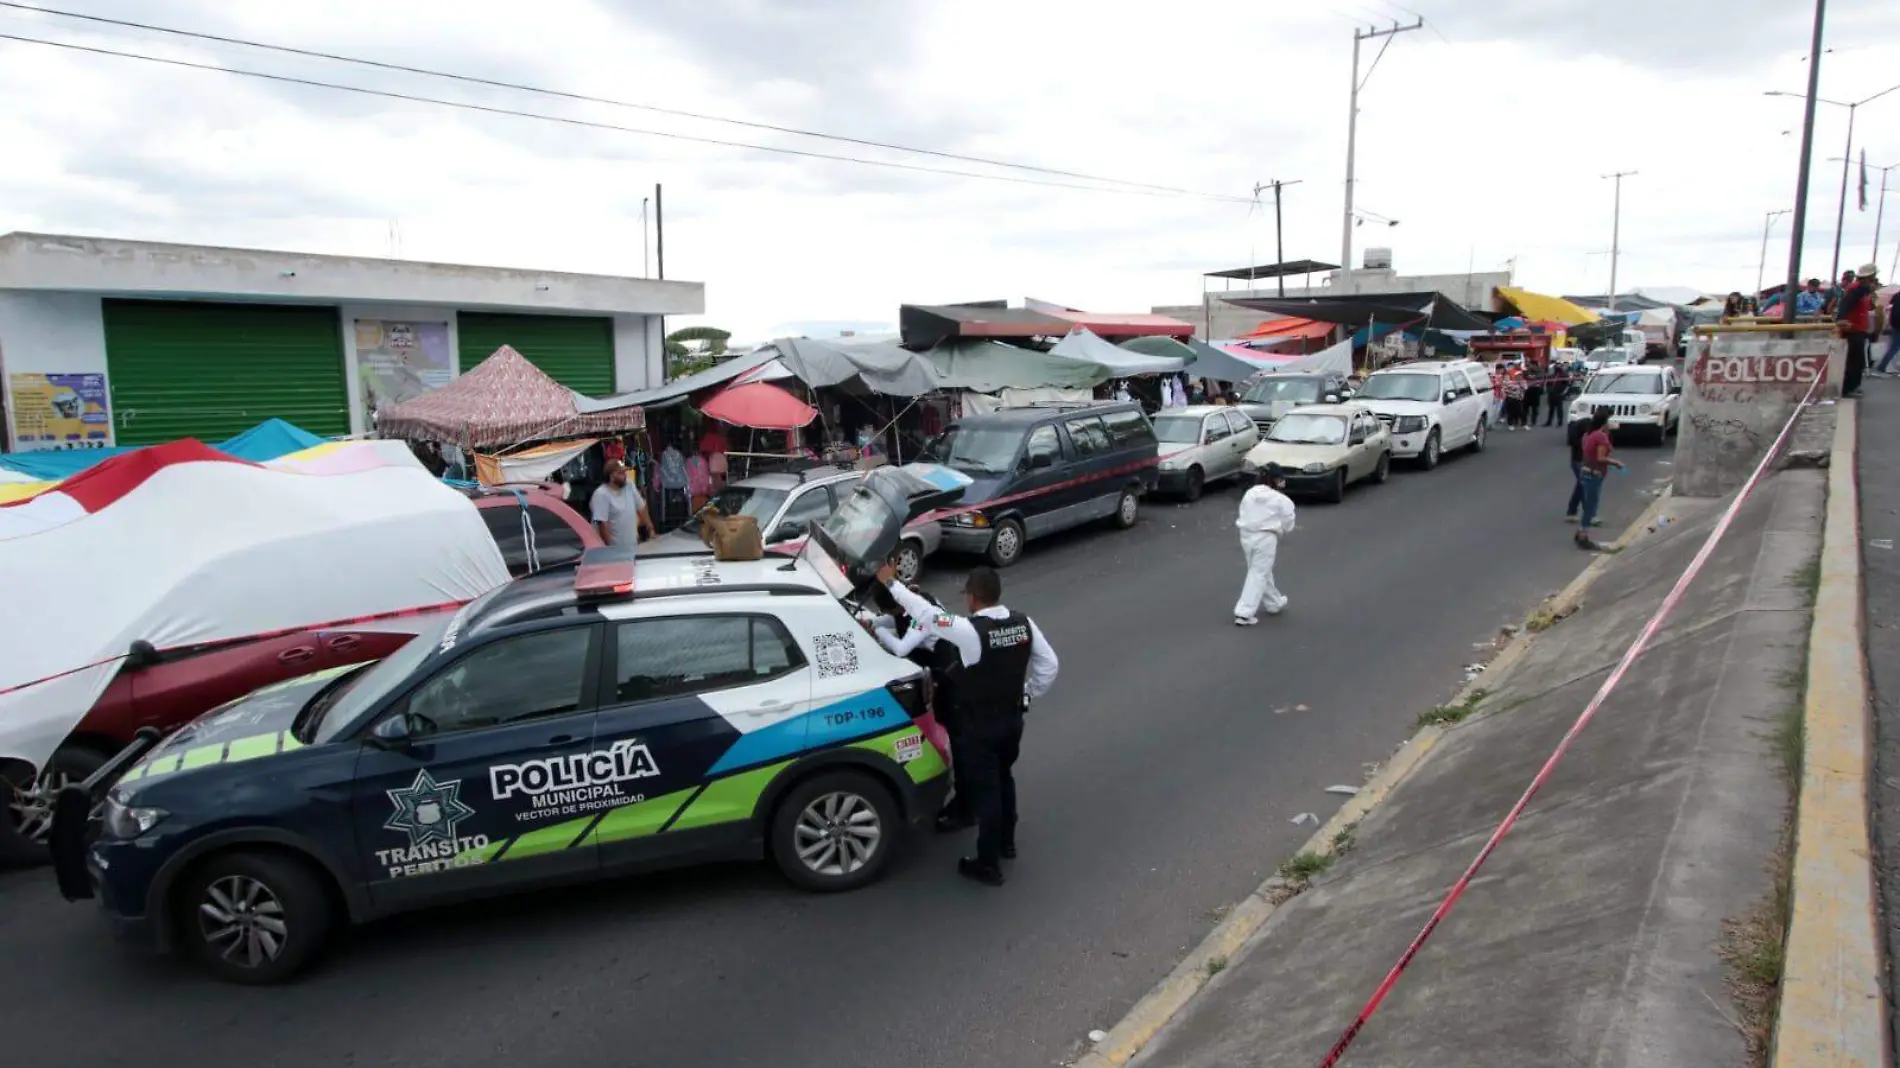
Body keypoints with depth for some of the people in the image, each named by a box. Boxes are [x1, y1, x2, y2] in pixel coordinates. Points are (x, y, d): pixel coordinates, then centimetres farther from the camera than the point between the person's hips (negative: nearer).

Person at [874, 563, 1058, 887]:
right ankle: (1006, 842, 43)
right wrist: (1027, 694, 11)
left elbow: (926, 614, -19)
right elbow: (1049, 665, -1)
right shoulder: (1023, 623, -7)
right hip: (1012, 719, 7)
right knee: (1003, 779, 25)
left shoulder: (969, 630, -26)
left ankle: (988, 864, 16)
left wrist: (891, 582, -8)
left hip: (979, 726, -7)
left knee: (985, 790, 4)